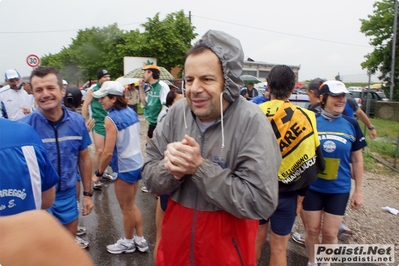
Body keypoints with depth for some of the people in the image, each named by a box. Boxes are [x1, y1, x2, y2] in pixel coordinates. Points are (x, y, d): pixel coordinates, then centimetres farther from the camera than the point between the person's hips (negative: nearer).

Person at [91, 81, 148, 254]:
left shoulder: (111, 119, -19)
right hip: (137, 163, 8)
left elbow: (108, 152, -23)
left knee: (127, 208, 13)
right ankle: (140, 240, 34)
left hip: (125, 167, -8)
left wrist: (98, 173, -8)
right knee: (131, 205, 22)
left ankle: (128, 243, 34)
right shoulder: (131, 112, 3)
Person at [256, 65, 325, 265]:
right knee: (279, 247, 16)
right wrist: (300, 191, 3)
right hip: (286, 192, -1)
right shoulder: (305, 117, -13)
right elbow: (311, 161, -10)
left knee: (256, 240, 22)